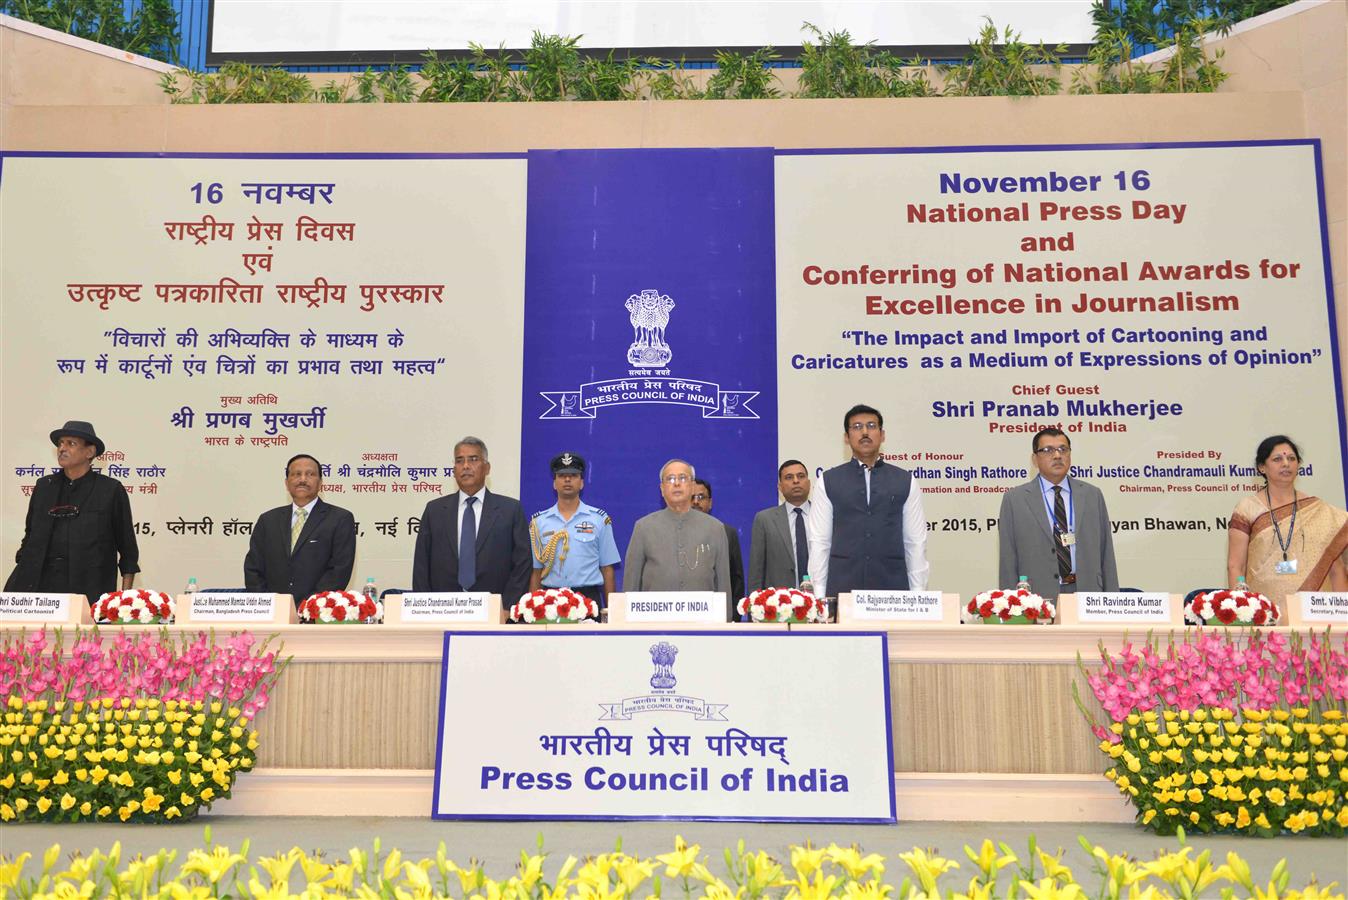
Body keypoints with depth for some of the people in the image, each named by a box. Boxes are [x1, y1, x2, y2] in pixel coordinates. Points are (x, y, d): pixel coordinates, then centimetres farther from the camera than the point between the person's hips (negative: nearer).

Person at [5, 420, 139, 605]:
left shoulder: (111, 490, 2)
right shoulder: (44, 486, 13)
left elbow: (128, 550, 4)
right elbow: (30, 537, 20)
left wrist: (126, 597, -1)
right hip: (42, 582, 3)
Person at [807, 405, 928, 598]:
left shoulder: (905, 482, 8)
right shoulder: (828, 482, 6)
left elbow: (916, 542, 7)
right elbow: (819, 541, 4)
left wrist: (918, 594, 2)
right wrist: (819, 595, -1)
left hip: (893, 588, 1)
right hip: (842, 589, 0)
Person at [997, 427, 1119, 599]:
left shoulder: (1093, 495, 10)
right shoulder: (1014, 500, 2)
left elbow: (1106, 554, 9)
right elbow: (1008, 561, 1)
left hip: (1087, 592, 2)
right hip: (1038, 596, -2)